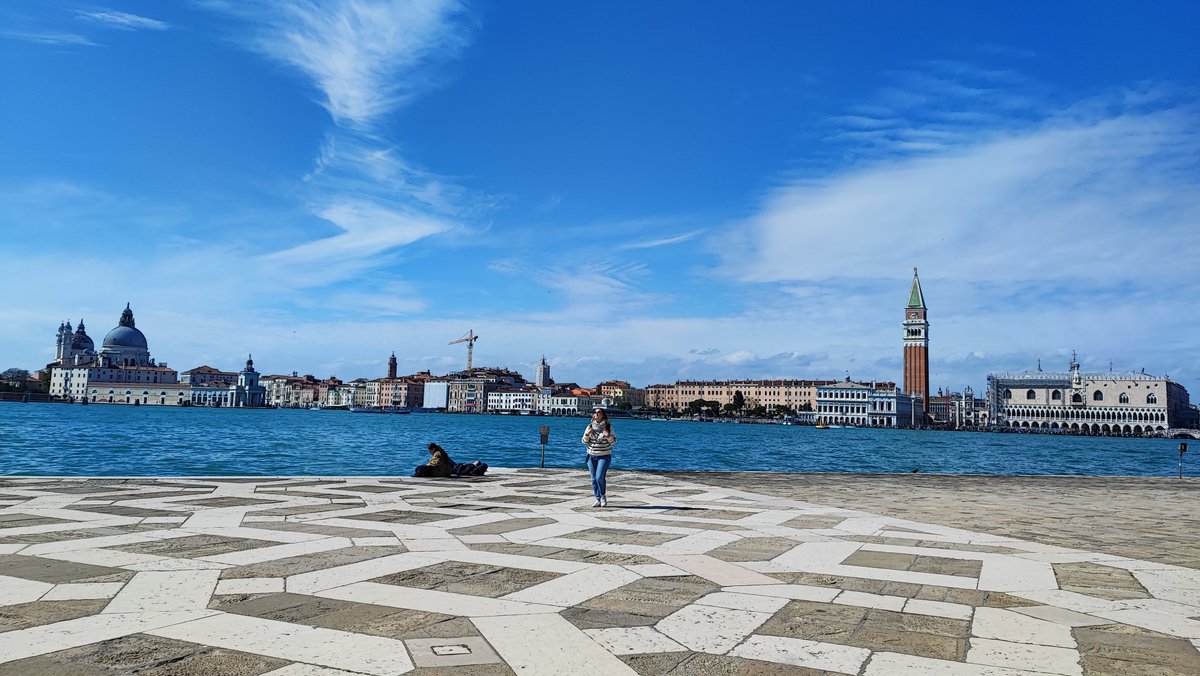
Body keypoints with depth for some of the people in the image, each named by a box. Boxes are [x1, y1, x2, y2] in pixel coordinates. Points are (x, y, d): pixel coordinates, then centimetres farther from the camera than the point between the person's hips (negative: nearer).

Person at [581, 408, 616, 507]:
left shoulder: (608, 426, -3)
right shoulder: (590, 426, 4)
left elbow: (613, 441, -2)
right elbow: (584, 441, 5)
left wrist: (608, 436, -21)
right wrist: (587, 434, -14)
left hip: (604, 456, -3)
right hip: (592, 456, 3)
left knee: (599, 477, -15)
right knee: (594, 479, 5)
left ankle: (603, 496, 8)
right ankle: (598, 500, 14)